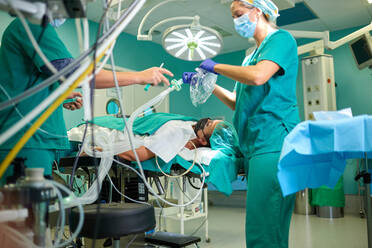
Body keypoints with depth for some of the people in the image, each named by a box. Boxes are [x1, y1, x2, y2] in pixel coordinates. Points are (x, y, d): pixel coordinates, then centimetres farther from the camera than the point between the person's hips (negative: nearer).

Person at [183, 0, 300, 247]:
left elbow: (258, 76, -18)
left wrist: (216, 67, -4)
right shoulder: (252, 55, 26)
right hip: (254, 145, 9)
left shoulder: (281, 39, 2)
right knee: (261, 227, 11)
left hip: (273, 143, -9)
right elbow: (238, 103, 27)